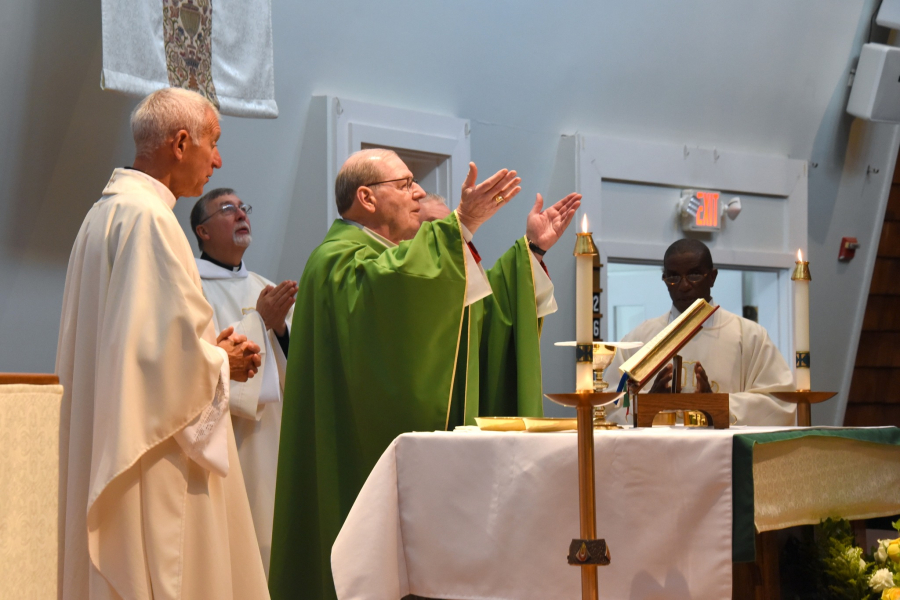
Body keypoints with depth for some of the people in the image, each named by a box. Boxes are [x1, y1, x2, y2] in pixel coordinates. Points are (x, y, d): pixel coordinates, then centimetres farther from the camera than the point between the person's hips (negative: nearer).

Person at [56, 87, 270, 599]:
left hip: (107, 441, 10)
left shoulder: (107, 211, 16)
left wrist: (210, 346, 12)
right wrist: (222, 363, -4)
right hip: (155, 448, -10)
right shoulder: (147, 216, -16)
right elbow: (167, 348, -23)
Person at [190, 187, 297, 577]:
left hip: (270, 437, 6)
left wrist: (280, 327, -8)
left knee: (268, 547, 4)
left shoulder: (265, 289, 17)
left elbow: (292, 365, 12)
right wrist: (260, 321, -14)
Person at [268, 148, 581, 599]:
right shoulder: (339, 258, -7)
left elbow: (477, 309, 23)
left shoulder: (401, 259, 25)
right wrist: (461, 225, -35)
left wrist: (531, 248, 15)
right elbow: (382, 289, -31)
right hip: (370, 460, -9)